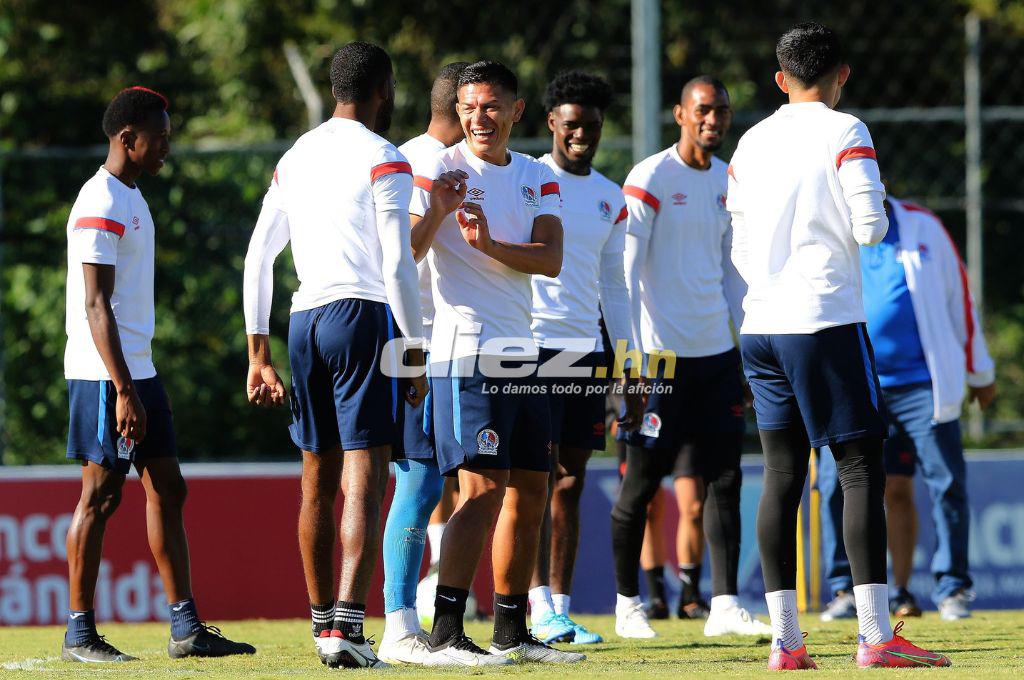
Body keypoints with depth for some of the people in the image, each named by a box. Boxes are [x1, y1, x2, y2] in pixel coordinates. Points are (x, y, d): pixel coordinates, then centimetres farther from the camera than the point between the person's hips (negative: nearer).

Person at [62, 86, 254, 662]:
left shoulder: (131, 198, 17)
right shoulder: (100, 205, -14)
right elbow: (96, 306, -19)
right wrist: (123, 391, -24)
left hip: (138, 371, 10)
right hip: (105, 375, -10)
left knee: (167, 489, 6)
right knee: (101, 494, -5)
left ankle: (186, 628, 6)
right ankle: (80, 634, 0)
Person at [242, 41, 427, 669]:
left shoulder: (295, 159, 16)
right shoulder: (383, 160, -4)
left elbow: (258, 257, 16)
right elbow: (397, 265, -11)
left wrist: (259, 355, 19)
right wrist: (416, 352, -7)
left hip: (304, 322, 7)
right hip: (366, 314, -7)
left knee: (319, 484, 15)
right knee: (365, 482, -11)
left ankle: (323, 621, 23)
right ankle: (348, 626, -23)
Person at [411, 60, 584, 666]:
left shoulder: (538, 179, 13)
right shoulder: (441, 171, -3)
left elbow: (551, 259, -2)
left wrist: (490, 245, -19)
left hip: (519, 354, 7)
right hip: (466, 351, -7)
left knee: (530, 491, 9)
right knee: (484, 489, -15)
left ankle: (513, 631, 18)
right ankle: (445, 635, -16)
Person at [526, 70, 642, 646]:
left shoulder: (611, 199, 14)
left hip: (586, 351, 5)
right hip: (533, 341, -5)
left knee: (571, 480, 4)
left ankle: (562, 608, 5)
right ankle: (542, 606, -13)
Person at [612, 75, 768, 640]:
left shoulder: (728, 182, 13)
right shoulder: (650, 179, -8)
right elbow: (625, 269, -10)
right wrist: (631, 352, -15)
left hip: (716, 352, 6)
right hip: (663, 352, -6)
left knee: (724, 477, 2)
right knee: (643, 479, 0)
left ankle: (724, 604, 3)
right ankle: (627, 603, 9)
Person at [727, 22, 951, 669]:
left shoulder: (752, 143, 12)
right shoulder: (845, 133, -5)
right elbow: (870, 227, -13)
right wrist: (877, 207, 10)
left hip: (760, 324, 6)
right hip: (826, 321, -6)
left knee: (782, 475, 6)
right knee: (862, 470, -5)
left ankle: (785, 639, 3)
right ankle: (876, 635, -13)